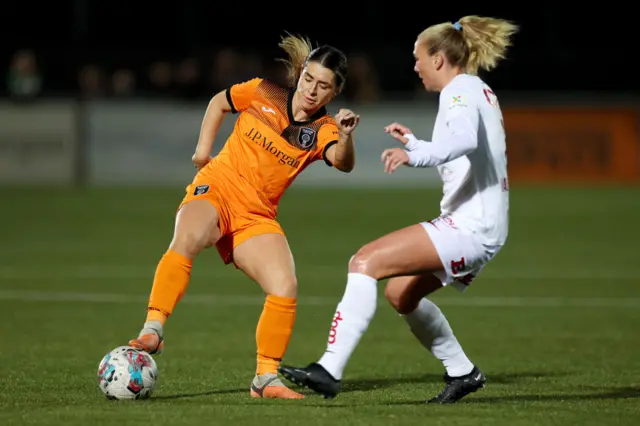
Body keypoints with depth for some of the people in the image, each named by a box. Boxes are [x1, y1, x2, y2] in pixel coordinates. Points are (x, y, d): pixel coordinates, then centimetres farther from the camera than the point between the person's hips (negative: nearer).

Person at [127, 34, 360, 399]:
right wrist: (203, 149, 11)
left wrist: (346, 136, -44)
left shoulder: (322, 130, -2)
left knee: (286, 288, -20)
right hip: (215, 190, -2)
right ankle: (153, 331, -38)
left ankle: (266, 378, -6)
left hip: (257, 217, 2)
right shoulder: (263, 94, 0)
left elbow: (343, 163, -24)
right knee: (187, 238, -36)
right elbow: (219, 103, 19)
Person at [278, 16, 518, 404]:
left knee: (366, 262, -18)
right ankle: (462, 372, 29)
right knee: (400, 293, 22)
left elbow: (465, 139, -34)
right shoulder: (479, 90, 20)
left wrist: (414, 155, -48)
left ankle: (329, 370, -26)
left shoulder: (460, 91, -11)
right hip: (484, 226, 10)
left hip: (469, 226, -10)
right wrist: (414, 143, 42)